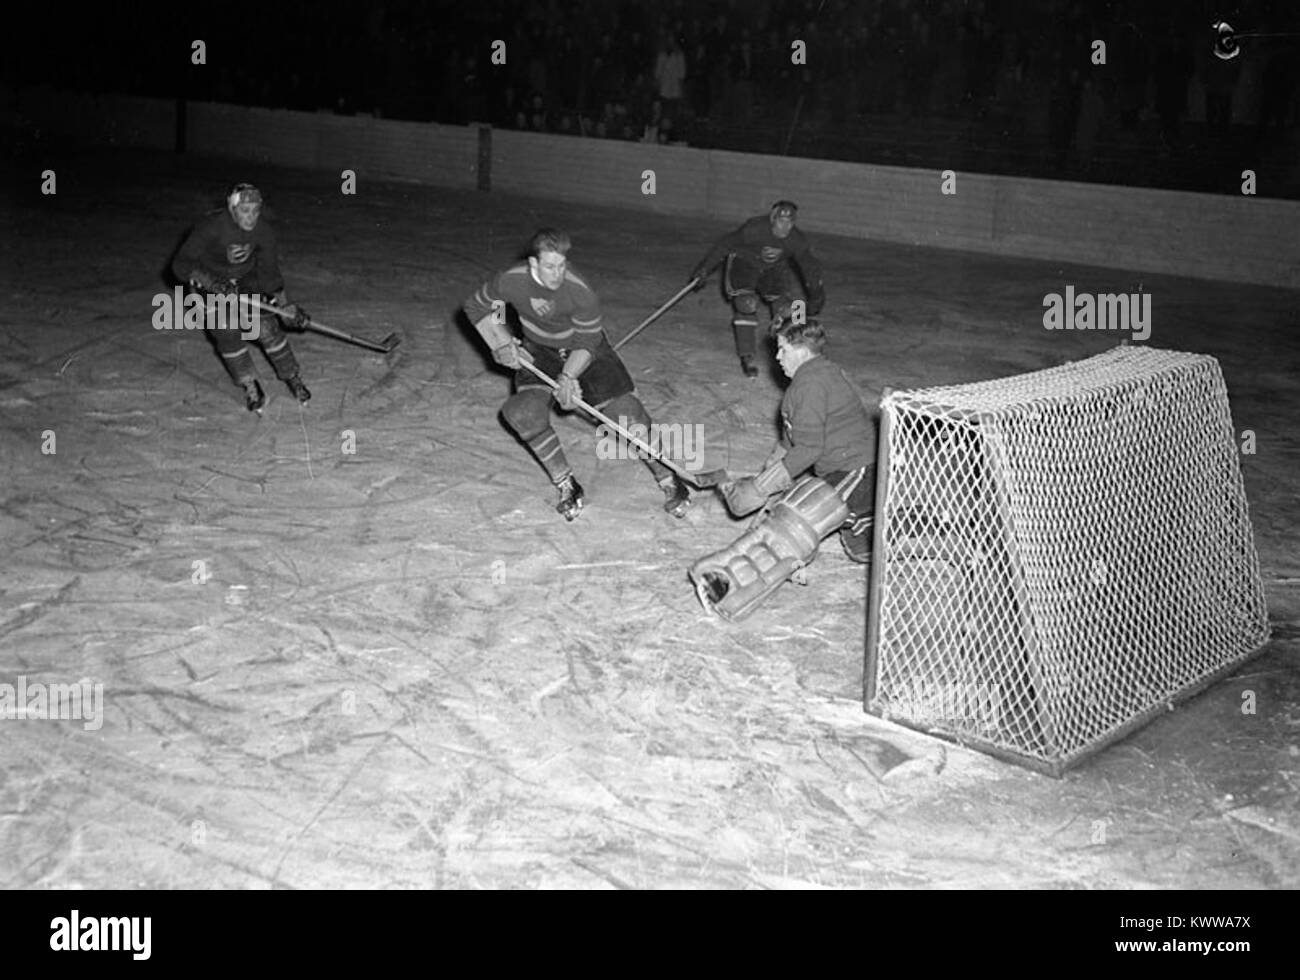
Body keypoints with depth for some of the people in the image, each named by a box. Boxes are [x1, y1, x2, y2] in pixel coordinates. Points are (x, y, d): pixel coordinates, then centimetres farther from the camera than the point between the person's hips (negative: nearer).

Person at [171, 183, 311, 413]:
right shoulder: (211, 227, -32)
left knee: (267, 327, -9)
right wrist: (210, 283, -44)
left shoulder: (262, 230, -21)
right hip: (212, 280, -2)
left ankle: (292, 378, 9)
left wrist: (284, 305, -20)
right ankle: (251, 387, 4)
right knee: (226, 333, -13)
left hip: (247, 278, 2)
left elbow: (269, 271, -12)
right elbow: (181, 264, -31)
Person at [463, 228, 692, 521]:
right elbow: (476, 307, -3)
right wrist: (501, 345, -13)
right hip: (538, 352, 2)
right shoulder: (510, 282, -23)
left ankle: (668, 479, 5)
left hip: (584, 350, -2)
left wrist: (568, 376, -33)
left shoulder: (580, 292, -30)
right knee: (524, 412, -22)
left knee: (624, 409, -13)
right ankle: (567, 487, -7)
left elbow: (587, 344, -18)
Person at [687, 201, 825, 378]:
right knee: (746, 305, -22)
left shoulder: (796, 240, -22)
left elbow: (810, 265, -7)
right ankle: (747, 358, -13)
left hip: (773, 270, 4)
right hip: (744, 264, -4)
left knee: (785, 307, -9)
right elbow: (724, 245, -23)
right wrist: (705, 269, -19)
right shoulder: (753, 229, -33)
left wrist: (816, 294, -2)